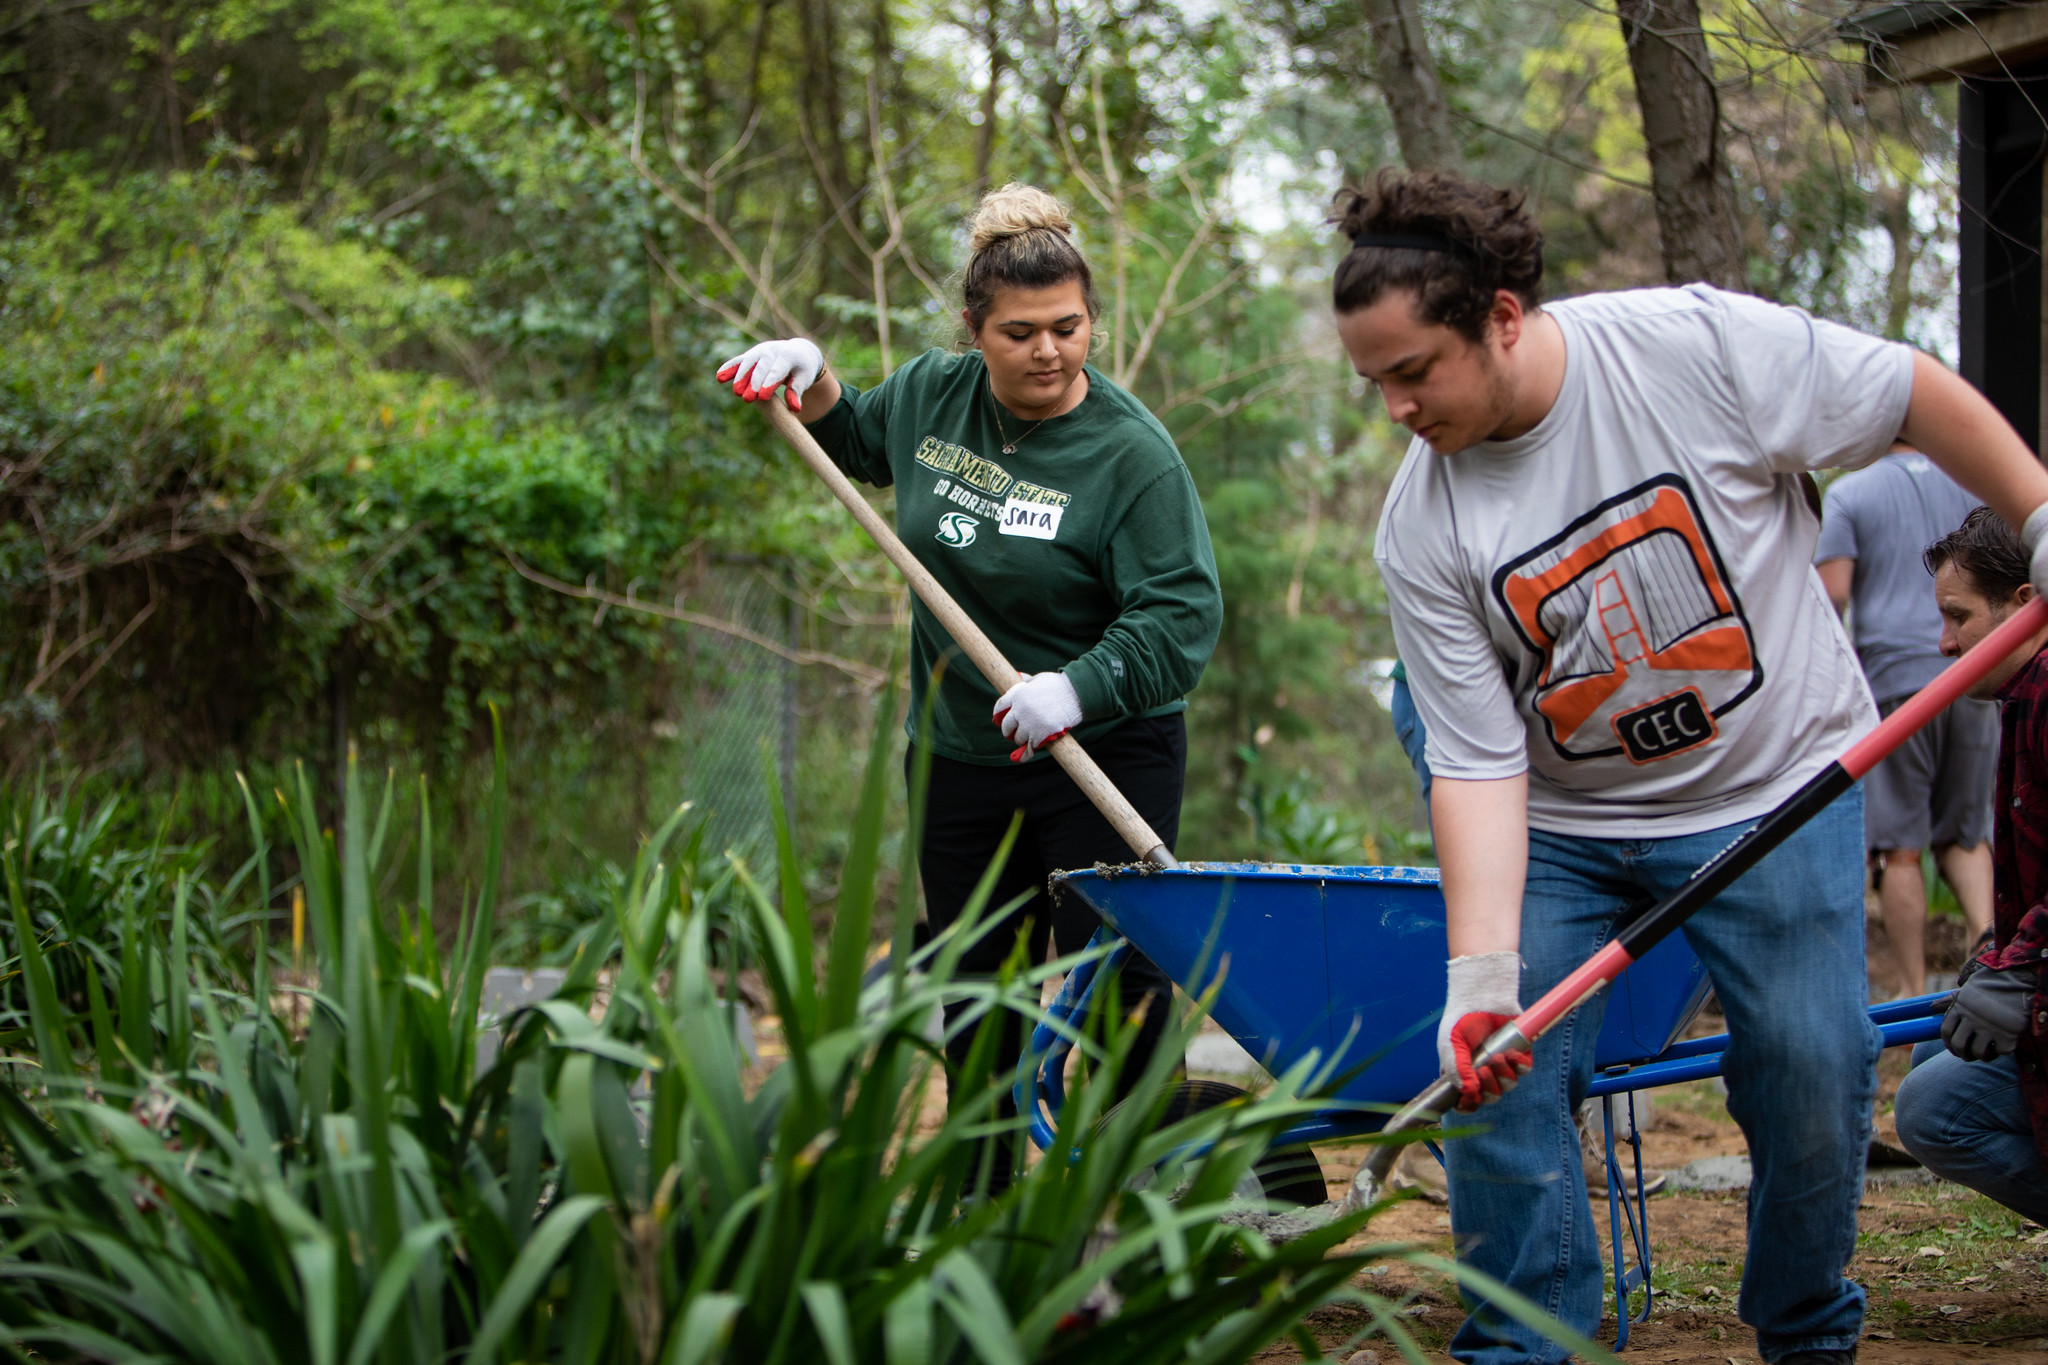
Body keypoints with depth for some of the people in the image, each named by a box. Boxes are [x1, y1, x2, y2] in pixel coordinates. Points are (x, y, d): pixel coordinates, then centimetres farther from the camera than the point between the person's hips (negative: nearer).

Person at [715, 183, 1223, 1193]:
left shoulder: (1131, 453, -17)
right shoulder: (933, 394, 1)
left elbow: (1184, 612, -22)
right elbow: (856, 440, 24)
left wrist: (1077, 688, -34)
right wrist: (812, 380, 5)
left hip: (1106, 756, -5)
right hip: (959, 758, 6)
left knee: (1114, 989, -5)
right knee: (974, 988, 13)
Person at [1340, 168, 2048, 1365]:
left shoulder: (1696, 345, -20)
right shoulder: (1422, 533, -15)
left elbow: (1915, 398, -7)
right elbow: (1476, 760, -16)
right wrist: (1482, 968, -25)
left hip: (1779, 784, -2)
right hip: (1562, 826, 2)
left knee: (1810, 1064, -7)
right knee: (1496, 1067, -10)